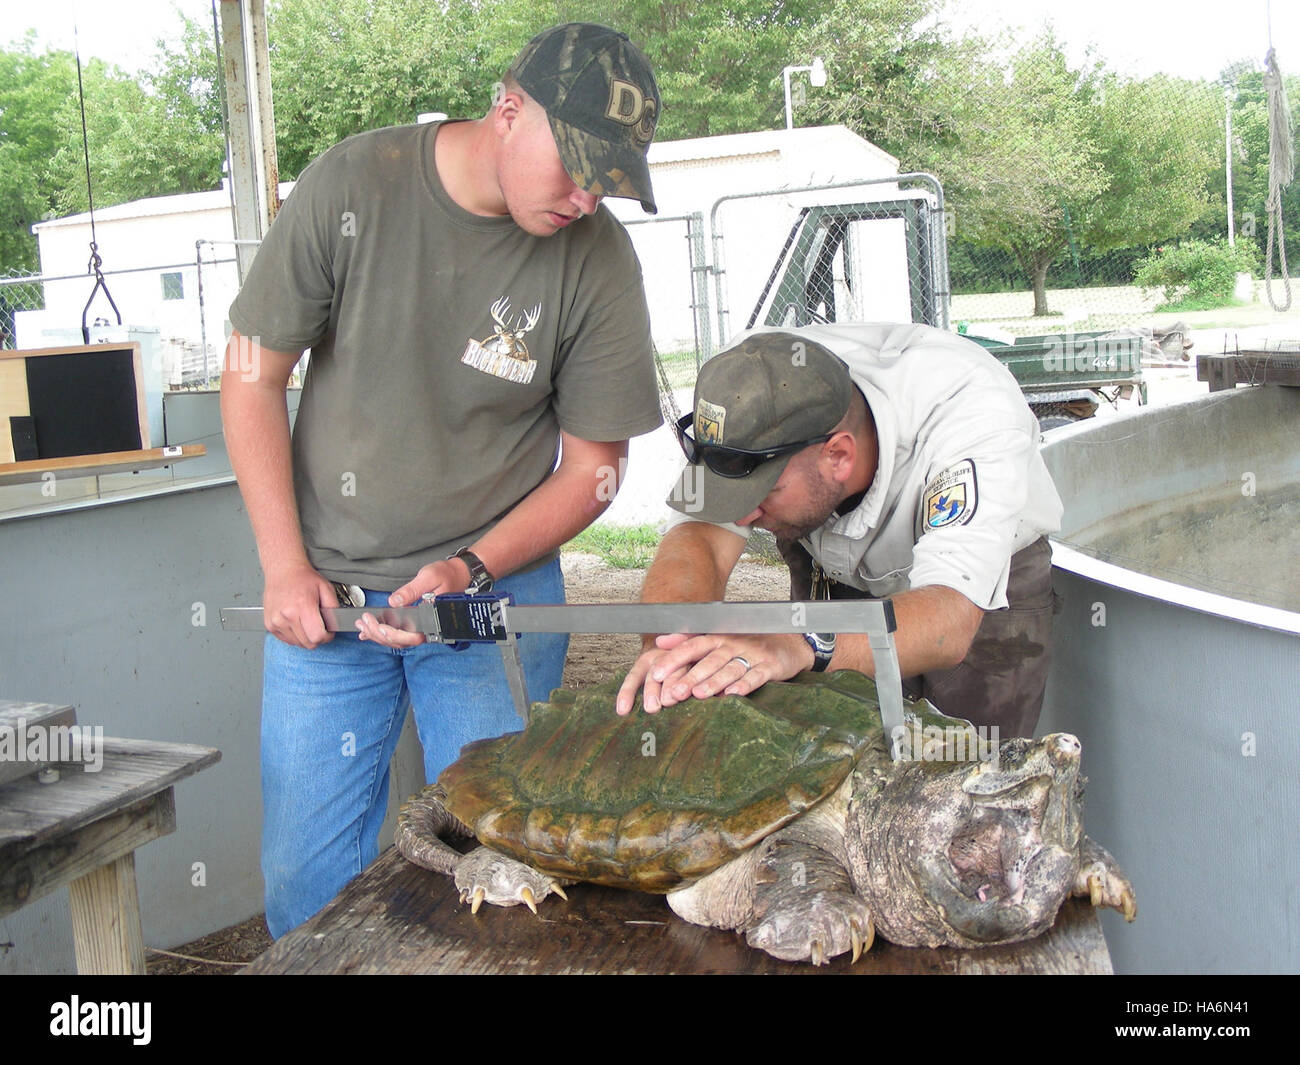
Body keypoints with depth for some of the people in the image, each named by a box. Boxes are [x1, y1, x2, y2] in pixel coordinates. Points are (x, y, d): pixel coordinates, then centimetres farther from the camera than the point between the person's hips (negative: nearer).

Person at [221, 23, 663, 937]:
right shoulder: (352, 186, -11)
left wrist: (473, 570, -16)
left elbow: (593, 466, -3)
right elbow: (253, 375, -2)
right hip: (327, 588, 1)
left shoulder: (598, 258, -10)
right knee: (306, 875, 6)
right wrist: (286, 568, -6)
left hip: (497, 588, 0)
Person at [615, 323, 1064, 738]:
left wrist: (799, 646, -67)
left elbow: (949, 621, -51)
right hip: (837, 578, 2)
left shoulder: (976, 418, -42)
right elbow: (699, 538, -38)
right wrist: (669, 643, -60)